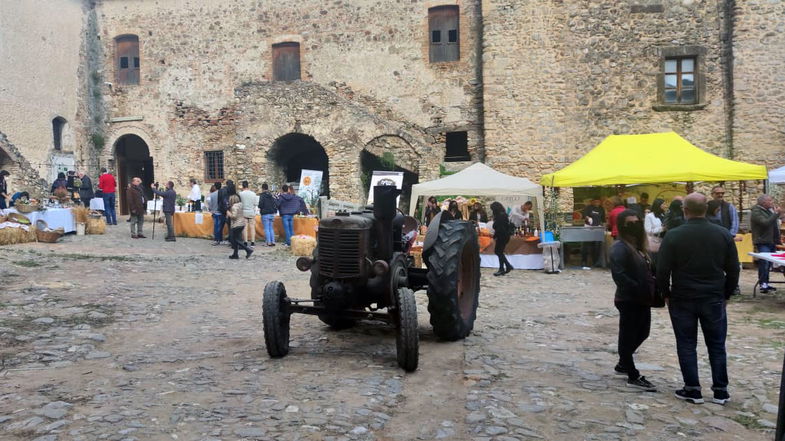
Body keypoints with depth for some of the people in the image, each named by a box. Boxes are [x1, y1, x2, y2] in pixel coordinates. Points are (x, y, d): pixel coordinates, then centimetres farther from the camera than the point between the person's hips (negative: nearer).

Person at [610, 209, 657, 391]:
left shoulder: (638, 245, 12)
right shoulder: (620, 248, -18)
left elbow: (648, 269, 16)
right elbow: (619, 275, -27)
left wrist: (650, 288, -1)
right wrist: (639, 289, -24)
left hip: (642, 299, 10)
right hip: (629, 300, -10)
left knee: (642, 333, 21)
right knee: (628, 336, 2)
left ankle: (623, 364, 38)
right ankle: (633, 377, 12)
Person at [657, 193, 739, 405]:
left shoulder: (673, 236, -12)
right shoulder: (723, 235, -3)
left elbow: (662, 270, -9)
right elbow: (733, 270, 3)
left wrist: (667, 294, 5)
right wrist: (725, 294, 14)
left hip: (682, 300, -2)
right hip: (714, 300, 2)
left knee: (686, 345, 8)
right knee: (716, 345, 13)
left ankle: (692, 390, 13)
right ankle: (721, 391, 18)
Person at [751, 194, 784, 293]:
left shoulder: (768, 210, 19)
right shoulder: (756, 212, -11)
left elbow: (772, 223, 24)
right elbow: (765, 223, -24)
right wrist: (776, 214, -19)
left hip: (771, 242, 9)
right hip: (763, 242, -9)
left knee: (768, 264, 10)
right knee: (764, 263, -14)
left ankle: (765, 284, 16)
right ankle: (763, 284, -14)